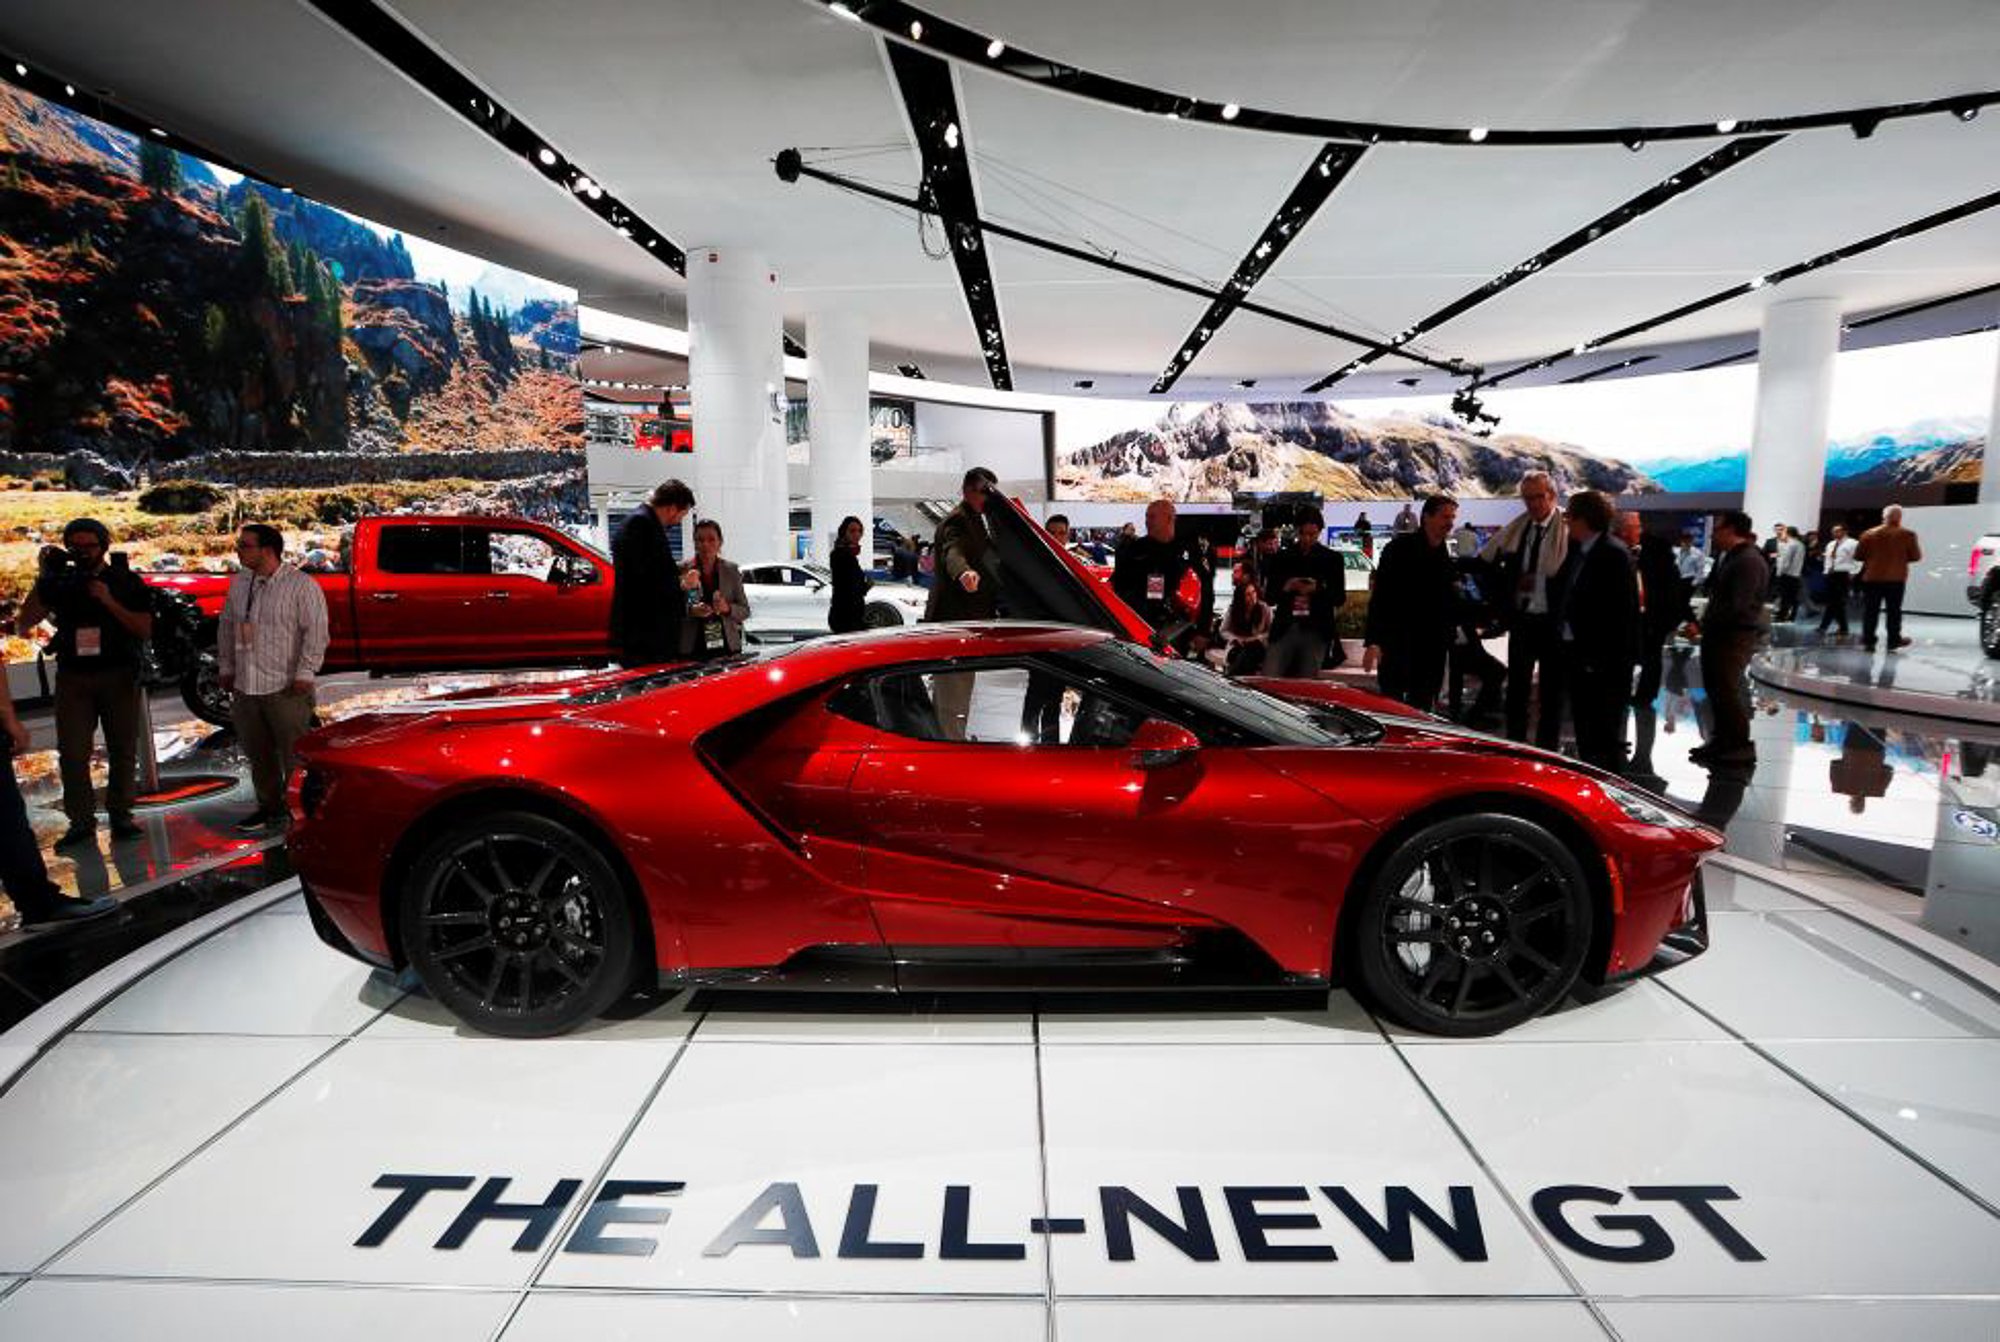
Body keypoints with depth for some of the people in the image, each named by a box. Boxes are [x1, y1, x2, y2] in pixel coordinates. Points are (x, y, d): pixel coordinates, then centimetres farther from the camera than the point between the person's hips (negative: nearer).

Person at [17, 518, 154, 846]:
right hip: (73, 676, 1)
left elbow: (145, 630, -5)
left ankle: (121, 816, 9)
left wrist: (108, 601, -16)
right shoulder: (60, 581, 8)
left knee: (123, 750, 2)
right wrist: (44, 579, -8)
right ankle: (81, 822, 2)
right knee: (72, 752, -3)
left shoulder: (127, 582, 2)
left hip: (119, 675, -1)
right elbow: (26, 622, 0)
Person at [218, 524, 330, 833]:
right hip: (245, 688, 7)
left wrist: (304, 673, -15)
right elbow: (226, 628, 21)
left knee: (294, 755, -3)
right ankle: (269, 807, 28)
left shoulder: (302, 585, -9)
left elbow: (316, 631, -12)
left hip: (286, 689, -7)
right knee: (258, 755, 15)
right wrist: (226, 667, 18)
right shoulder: (238, 583, 12)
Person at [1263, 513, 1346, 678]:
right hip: (1285, 629, 1)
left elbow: (1340, 598, 5)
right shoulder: (1281, 558, 11)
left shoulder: (1332, 559, 8)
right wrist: (1286, 588, -10)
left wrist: (1318, 590, -13)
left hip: (1316, 631, -1)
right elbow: (1270, 597, 10)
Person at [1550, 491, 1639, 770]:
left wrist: (1606, 658, -19)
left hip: (1602, 657, -8)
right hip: (1575, 653, 9)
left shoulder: (1614, 554, -15)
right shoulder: (1575, 549, 9)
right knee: (1584, 730, 18)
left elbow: (1622, 611, -18)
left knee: (1606, 735, 0)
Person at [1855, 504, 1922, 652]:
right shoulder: (1907, 535, -6)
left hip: (1872, 577, 1)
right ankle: (1894, 641, 12)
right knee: (1894, 611, 8)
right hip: (1896, 578, 0)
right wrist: (1902, 558, 17)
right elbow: (1916, 556, -1)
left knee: (1870, 610, 5)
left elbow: (1858, 555, 1)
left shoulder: (1869, 534, -3)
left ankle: (1868, 640, 4)